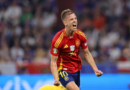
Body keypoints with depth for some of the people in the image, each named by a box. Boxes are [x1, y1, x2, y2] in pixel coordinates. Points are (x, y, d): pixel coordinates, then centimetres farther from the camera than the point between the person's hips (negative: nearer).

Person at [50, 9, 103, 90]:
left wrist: (95, 69, -4)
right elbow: (53, 61, -16)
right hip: (63, 70, -6)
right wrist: (56, 79, -30)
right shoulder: (58, 40, -20)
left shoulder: (80, 35, -5)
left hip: (76, 70, 6)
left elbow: (87, 53, 7)